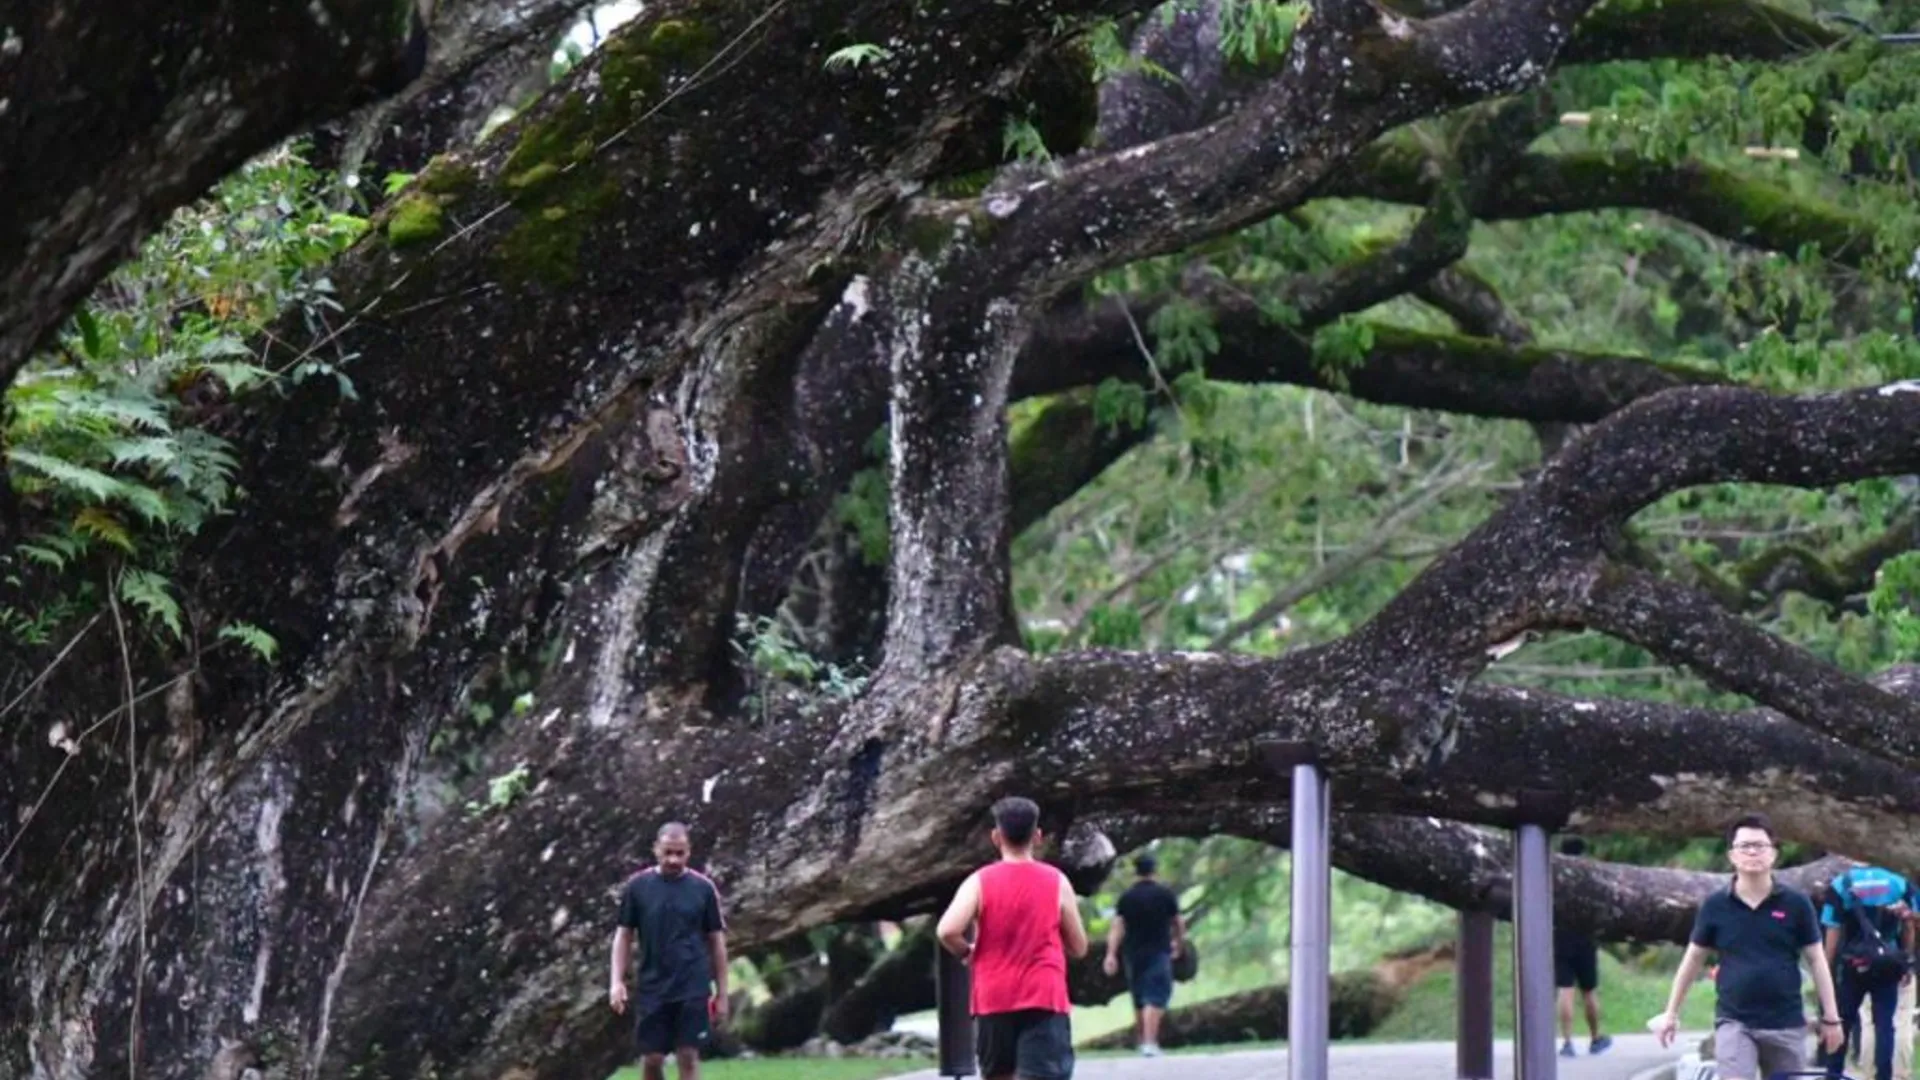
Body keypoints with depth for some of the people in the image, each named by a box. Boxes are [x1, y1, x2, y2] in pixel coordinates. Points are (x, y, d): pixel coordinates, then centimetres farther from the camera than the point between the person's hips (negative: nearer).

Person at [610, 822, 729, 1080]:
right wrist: (617, 982, -5)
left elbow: (716, 941, 6)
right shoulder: (637, 886, 0)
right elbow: (624, 935, 6)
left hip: (693, 990, -1)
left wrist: (722, 993, 4)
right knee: (651, 1059, 3)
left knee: (688, 1056, -4)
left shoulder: (703, 888, 0)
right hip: (652, 989, 1)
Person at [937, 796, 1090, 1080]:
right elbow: (1078, 948, 7)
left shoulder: (980, 881, 0)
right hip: (1044, 999, -1)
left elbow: (947, 931, -14)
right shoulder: (1056, 882, 2)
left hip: (993, 1000, 1)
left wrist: (967, 953, 6)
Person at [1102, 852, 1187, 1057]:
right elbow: (1178, 924, 4)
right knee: (1155, 999, -9)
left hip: (1133, 953, 3)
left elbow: (1117, 927, -4)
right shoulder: (1165, 894, -2)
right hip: (1158, 952, -3)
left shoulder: (1127, 896, 3)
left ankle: (1141, 1040, 25)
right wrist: (1179, 945, 21)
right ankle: (1150, 1042, -21)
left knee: (1139, 1000, 16)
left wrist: (1111, 954, -6)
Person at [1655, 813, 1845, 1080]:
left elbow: (1816, 960, 4)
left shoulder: (1796, 905, -2)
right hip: (1735, 1022, -1)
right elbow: (1693, 960, 10)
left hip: (1785, 1024, 1)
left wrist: (1830, 1017, 2)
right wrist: (1671, 1013, 12)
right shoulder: (1715, 907, 0)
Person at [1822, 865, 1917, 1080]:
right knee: (1884, 1024, 5)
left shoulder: (1840, 886, -1)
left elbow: (1834, 935, -4)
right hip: (1888, 966, 1)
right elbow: (1908, 927, 5)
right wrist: (1908, 964, 12)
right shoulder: (1899, 884, 6)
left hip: (1854, 965, -1)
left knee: (1842, 1022, 11)